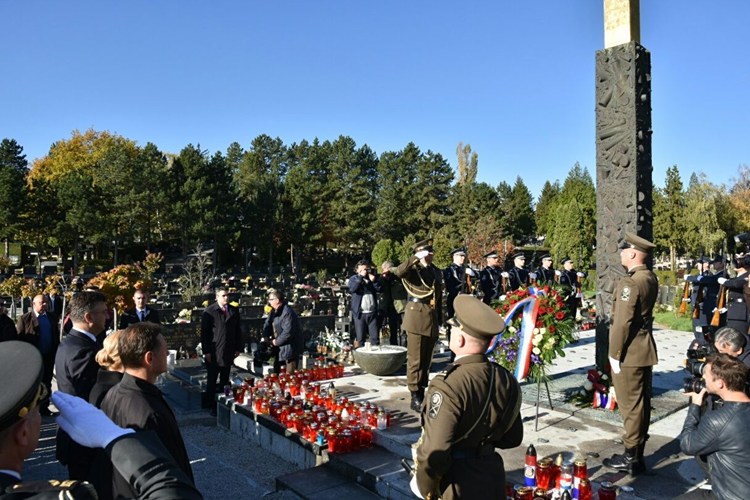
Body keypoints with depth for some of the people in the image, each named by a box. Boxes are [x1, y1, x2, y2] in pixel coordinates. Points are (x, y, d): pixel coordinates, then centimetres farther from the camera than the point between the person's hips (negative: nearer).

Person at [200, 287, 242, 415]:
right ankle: (211, 406, 13)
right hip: (213, 354, -4)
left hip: (228, 353, 4)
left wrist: (238, 348, 7)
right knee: (212, 381, 4)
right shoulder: (209, 312, -6)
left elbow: (238, 331, 11)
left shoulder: (234, 311, 6)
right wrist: (206, 351, -10)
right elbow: (204, 333, -7)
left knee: (225, 380, 10)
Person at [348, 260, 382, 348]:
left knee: (375, 338, 3)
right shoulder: (353, 279, 5)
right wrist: (361, 277, -15)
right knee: (360, 338, 0)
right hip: (359, 313, -3)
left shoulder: (372, 277, 14)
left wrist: (374, 281, -13)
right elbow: (352, 289, -16)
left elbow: (379, 289, 3)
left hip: (372, 312, 3)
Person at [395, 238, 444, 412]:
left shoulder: (437, 272, 14)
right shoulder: (413, 269, -2)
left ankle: (422, 393, 22)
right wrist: (416, 258, -29)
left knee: (426, 360, 12)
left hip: (432, 319, 6)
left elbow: (439, 297, 17)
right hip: (416, 318, -5)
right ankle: (415, 397, 3)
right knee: (415, 360, -3)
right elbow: (399, 272, -27)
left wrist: (439, 319, 15)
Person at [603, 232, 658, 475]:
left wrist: (614, 353, -16)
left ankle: (631, 458, 9)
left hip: (630, 353, -9)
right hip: (646, 351, 9)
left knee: (630, 405, 0)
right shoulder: (651, 278, 8)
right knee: (642, 403, 15)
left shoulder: (630, 282, -21)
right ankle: (638, 454, 26)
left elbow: (622, 322, -22)